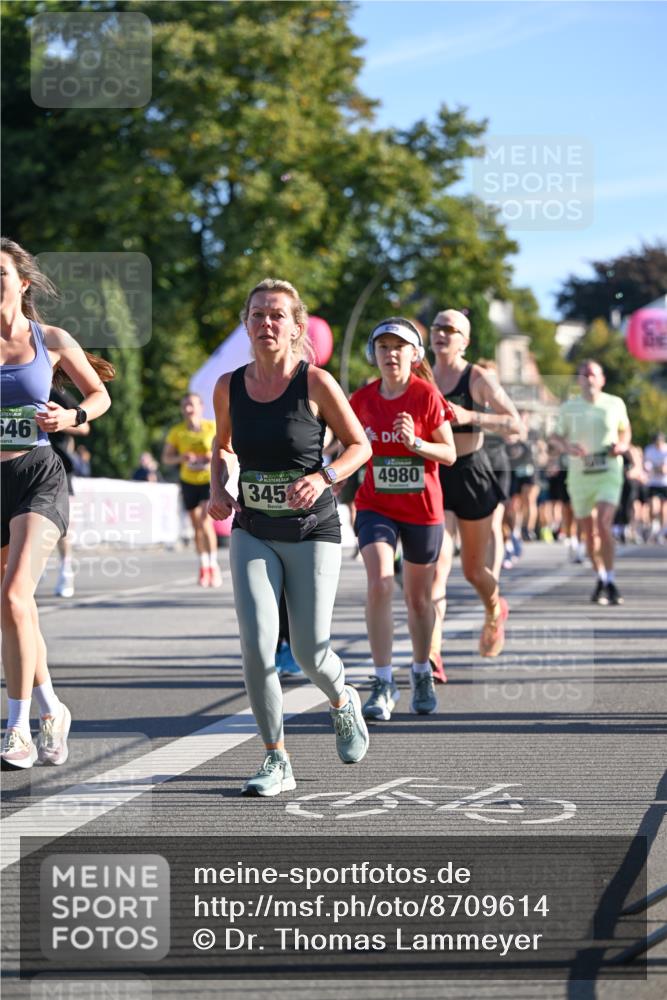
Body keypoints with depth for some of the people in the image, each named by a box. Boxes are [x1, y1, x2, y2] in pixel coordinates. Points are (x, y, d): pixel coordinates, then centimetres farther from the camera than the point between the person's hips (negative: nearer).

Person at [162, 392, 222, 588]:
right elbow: (166, 458, -1)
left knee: (206, 520, -19)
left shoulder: (212, 427, -8)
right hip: (189, 481, 3)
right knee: (197, 526, 9)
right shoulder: (176, 432, -5)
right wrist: (181, 458, -21)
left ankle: (214, 565, -8)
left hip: (211, 479, -3)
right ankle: (203, 566, 24)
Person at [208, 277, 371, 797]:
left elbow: (360, 444, -1)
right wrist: (219, 488, -3)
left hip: (312, 531, -2)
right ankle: (277, 761, 2)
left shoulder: (316, 383, -11)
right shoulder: (229, 386, -1)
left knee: (310, 652, -1)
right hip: (252, 532, 2)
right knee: (256, 646, -12)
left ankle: (343, 702, 36)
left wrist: (323, 478, -19)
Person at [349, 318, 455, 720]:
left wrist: (416, 443, -23)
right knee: (380, 584, -21)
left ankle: (422, 673, 36)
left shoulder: (428, 396, -8)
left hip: (423, 509, -1)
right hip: (376, 506, 1)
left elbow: (450, 454, -6)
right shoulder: (362, 399, 0)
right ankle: (384, 684, -15)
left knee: (419, 598, 12)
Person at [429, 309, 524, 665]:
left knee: (473, 570, 11)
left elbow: (517, 425, -14)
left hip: (472, 475, -2)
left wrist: (469, 416, -24)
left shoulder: (478, 378, -7)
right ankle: (431, 653, -24)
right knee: (437, 565, -16)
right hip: (433, 477, 2)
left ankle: (495, 612, 45)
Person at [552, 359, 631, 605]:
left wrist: (623, 445, -2)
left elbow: (625, 429, 19)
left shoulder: (615, 404, 3)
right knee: (589, 532, 7)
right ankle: (600, 579, 27)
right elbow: (557, 435, 13)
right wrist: (568, 446, -9)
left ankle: (610, 582, -15)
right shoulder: (569, 408, 3)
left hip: (609, 473, -2)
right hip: (579, 475, 2)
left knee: (604, 524, -20)